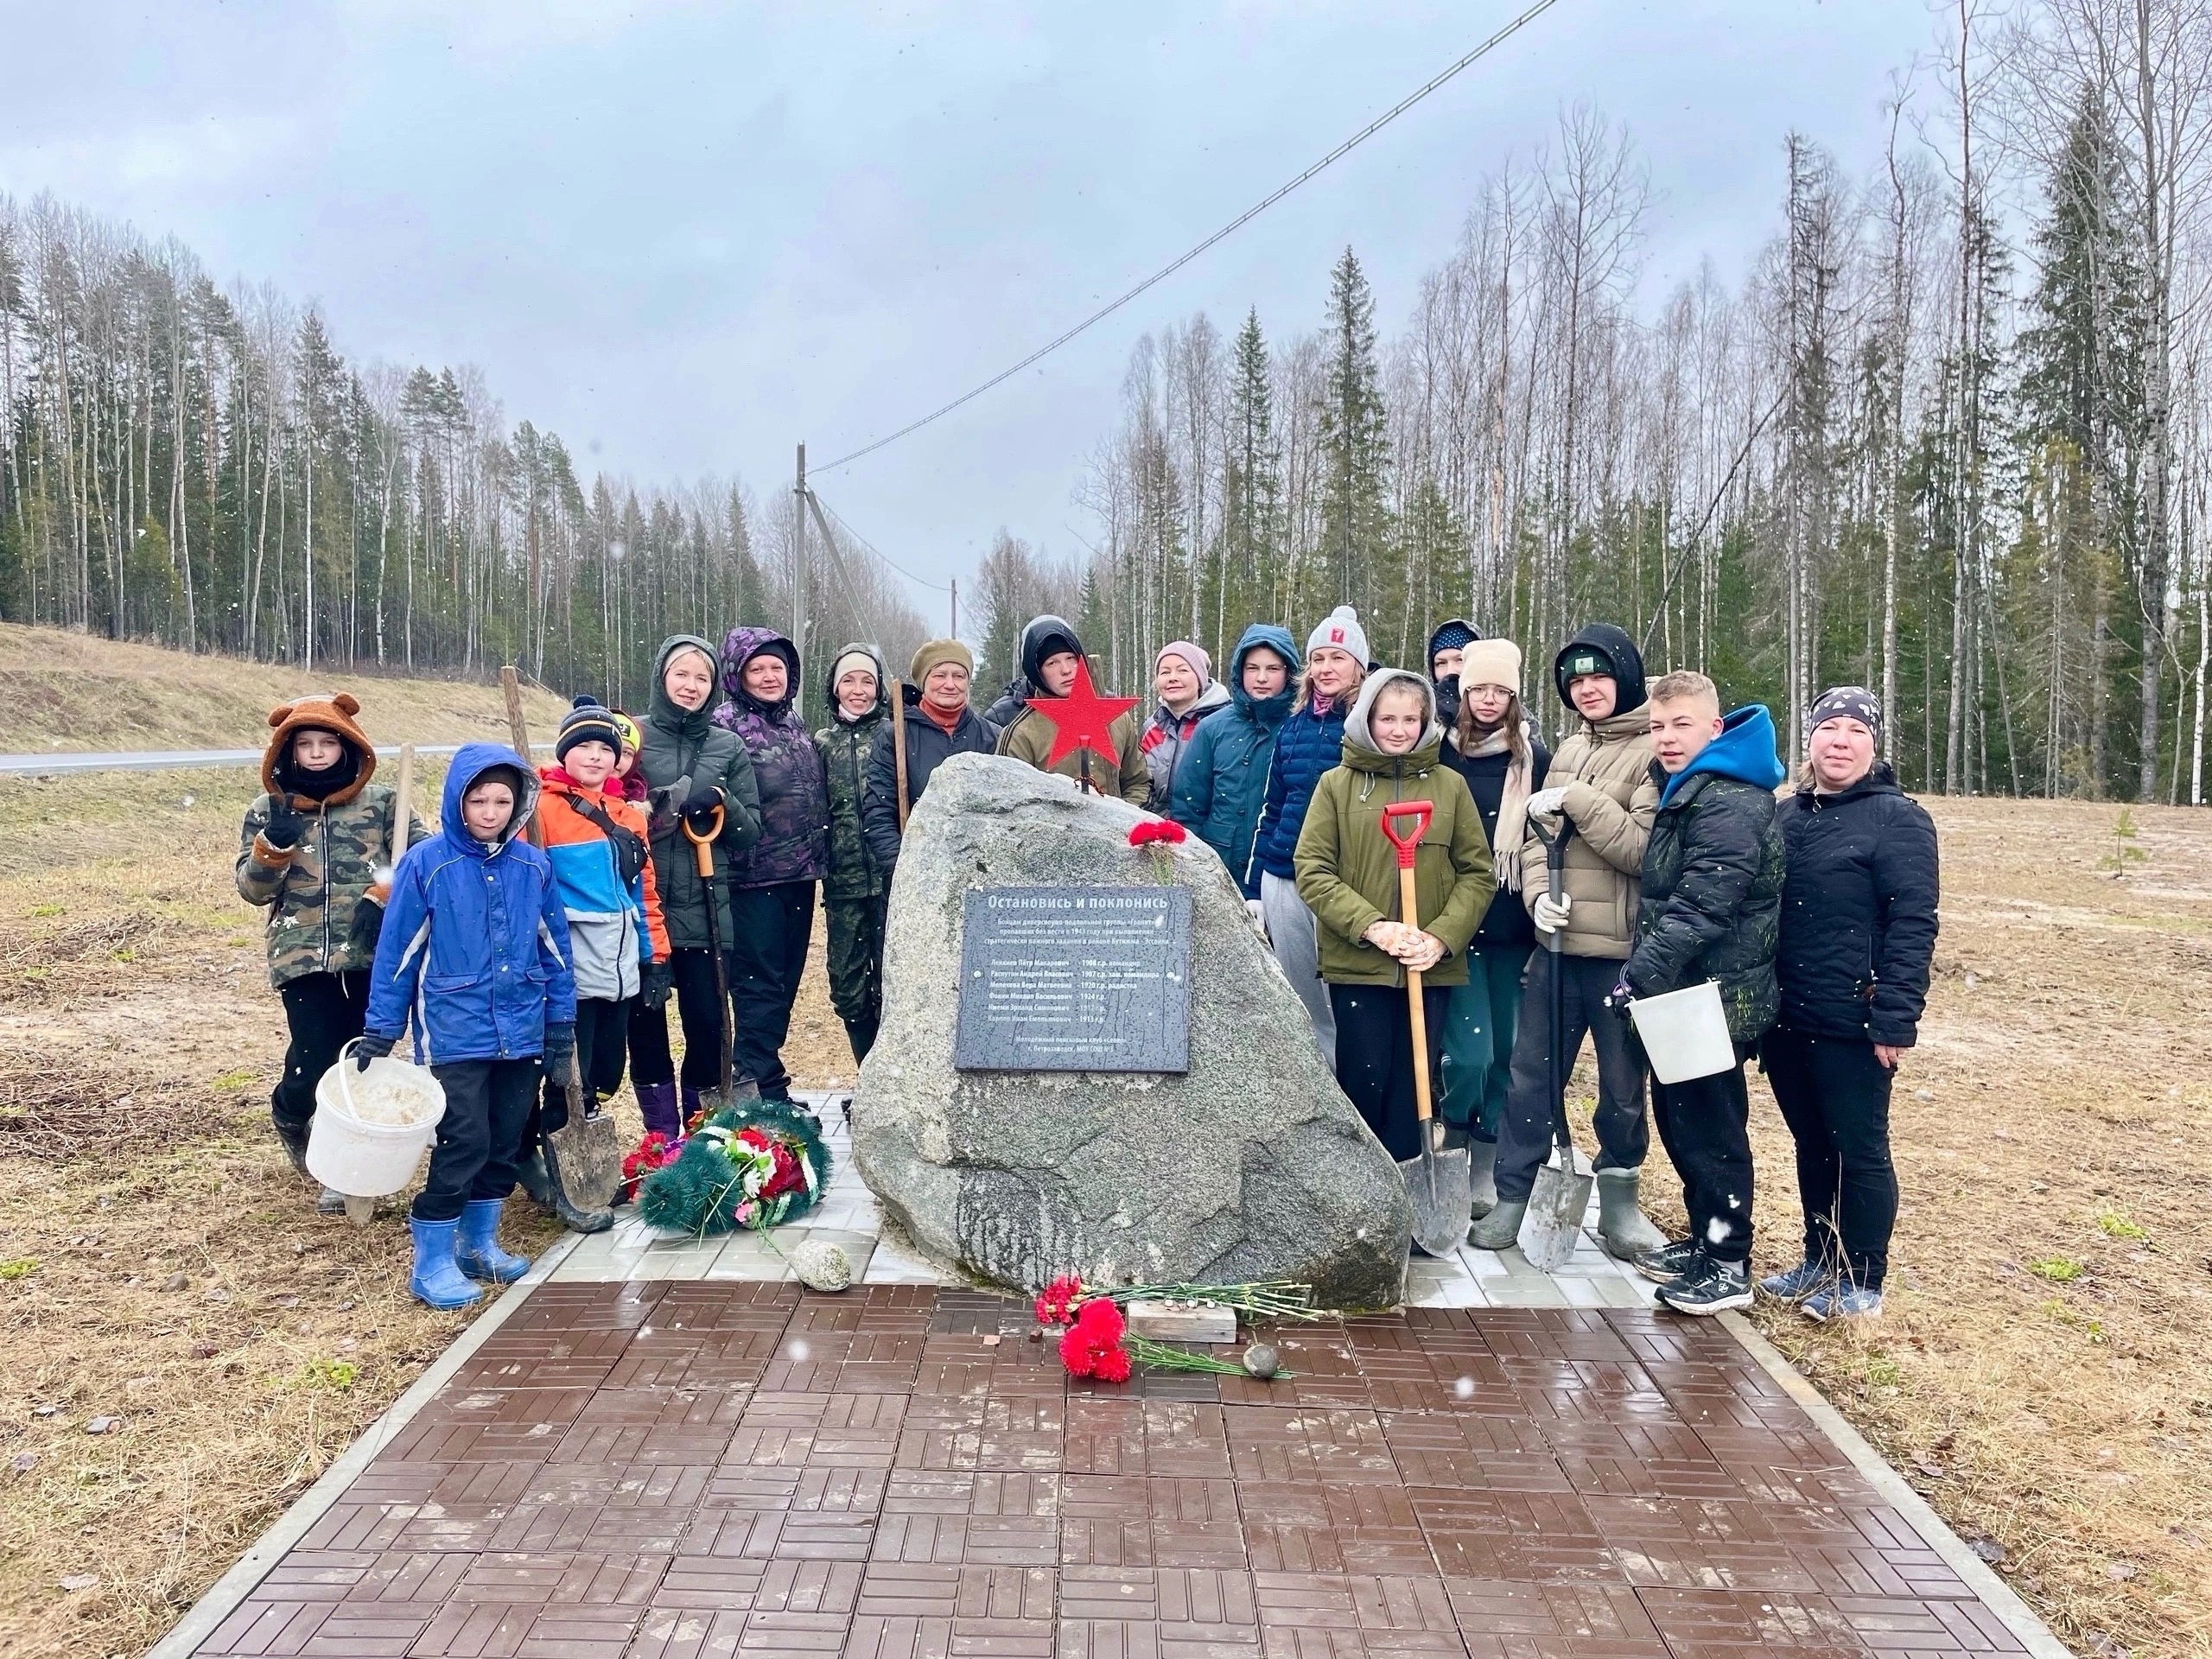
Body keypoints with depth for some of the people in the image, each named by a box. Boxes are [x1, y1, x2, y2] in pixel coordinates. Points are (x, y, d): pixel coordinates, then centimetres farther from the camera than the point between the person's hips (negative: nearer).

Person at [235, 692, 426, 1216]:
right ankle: (289, 1116, 31)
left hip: (372, 957, 0)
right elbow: (253, 890, 4)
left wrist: (382, 895, -15)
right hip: (303, 961, 0)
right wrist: (274, 846, -14)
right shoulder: (267, 812, 7)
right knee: (313, 1066, -6)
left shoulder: (382, 802, 4)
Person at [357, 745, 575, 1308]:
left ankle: (480, 1243, 30)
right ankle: (433, 1263, 9)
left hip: (521, 1033, 4)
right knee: (464, 1144, -6)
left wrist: (561, 1025, 8)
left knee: (506, 1144, 12)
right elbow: (396, 952, -4)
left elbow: (554, 947, 8)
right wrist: (379, 1034, -3)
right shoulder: (426, 863, -8)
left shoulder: (533, 865, 2)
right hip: (454, 1035, -4)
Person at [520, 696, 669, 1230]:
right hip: (570, 972, -6)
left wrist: (656, 955, 15)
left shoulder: (629, 815, 14)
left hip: (619, 969, 6)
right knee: (571, 1083, -3)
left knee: (605, 1076, 12)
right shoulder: (543, 808, -5)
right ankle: (566, 1189, 10)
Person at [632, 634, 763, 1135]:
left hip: (706, 910, 2)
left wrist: (719, 801, -12)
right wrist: (676, 799, -15)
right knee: (645, 1020, 2)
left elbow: (750, 830, 9)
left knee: (708, 1019, 2)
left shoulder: (729, 746, 10)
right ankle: (662, 1135, 15)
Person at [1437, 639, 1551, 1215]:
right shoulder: (1439, 753, 0)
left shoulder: (1535, 758, 4)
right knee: (1469, 1054, -10)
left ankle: (1484, 1172, 22)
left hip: (1513, 929, 2)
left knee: (1505, 1053, 8)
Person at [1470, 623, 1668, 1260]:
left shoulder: (1655, 751, -8)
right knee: (1530, 1076, 8)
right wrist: (1538, 894, -6)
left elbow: (1646, 849, -17)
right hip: (1558, 944, 6)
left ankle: (1619, 1202, 26)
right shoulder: (1569, 750, 14)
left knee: (1623, 1086, 9)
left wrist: (1577, 800, -16)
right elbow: (1536, 837, 12)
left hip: (1623, 953, -6)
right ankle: (1511, 1199, 17)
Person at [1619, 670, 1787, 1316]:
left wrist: (1640, 974, -25)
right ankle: (1706, 1238, 31)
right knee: (1678, 1114, 17)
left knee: (1709, 1124, -1)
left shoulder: (1729, 802, -19)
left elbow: (1701, 908, -26)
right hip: (1683, 993, 10)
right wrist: (1646, 973, 14)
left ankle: (1728, 1266, 11)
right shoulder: (1686, 790, 16)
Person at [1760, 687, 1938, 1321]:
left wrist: (1895, 1021, -18)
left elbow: (1913, 926, -13)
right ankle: (1819, 1262, 30)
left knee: (1859, 1152, 5)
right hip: (1786, 1020, 6)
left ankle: (1862, 1281, 18)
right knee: (1811, 1146, 16)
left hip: (1853, 1027, -6)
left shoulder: (1899, 819, -8)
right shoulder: (1786, 816, 11)